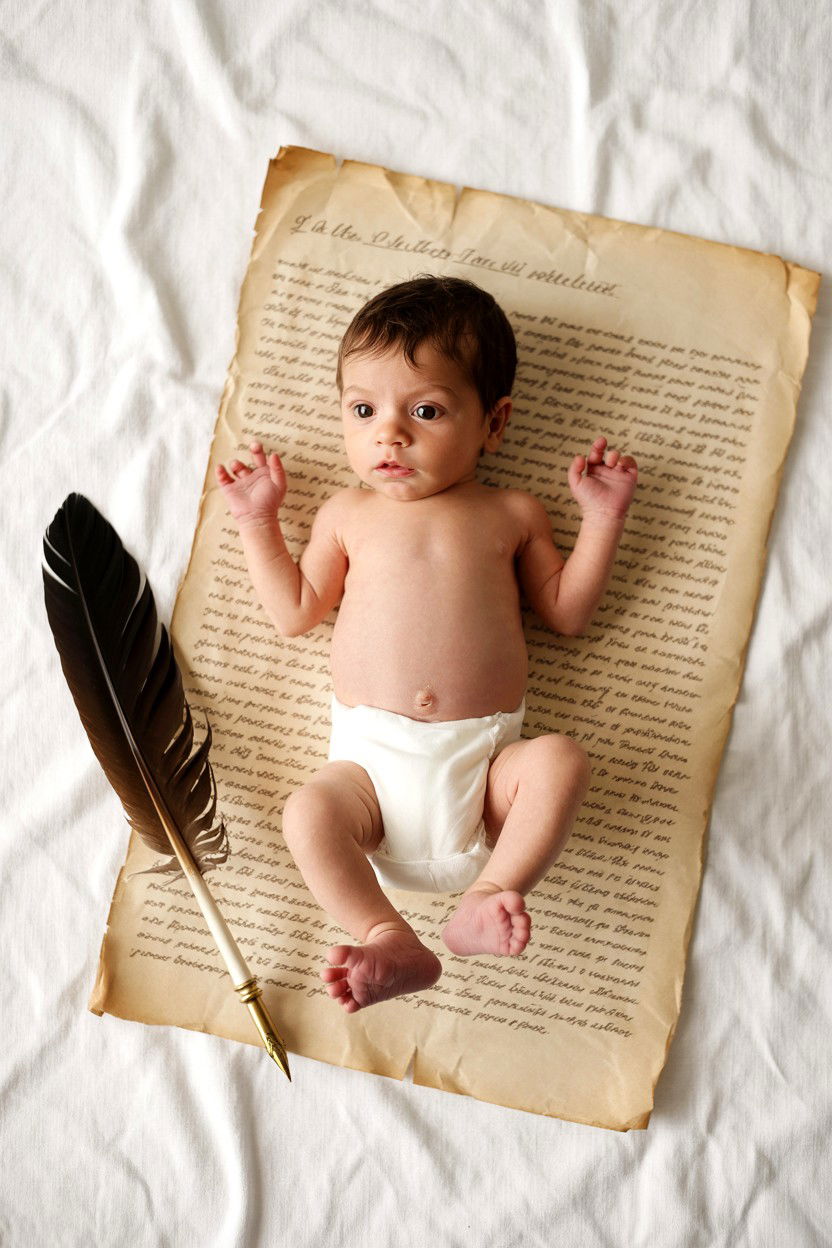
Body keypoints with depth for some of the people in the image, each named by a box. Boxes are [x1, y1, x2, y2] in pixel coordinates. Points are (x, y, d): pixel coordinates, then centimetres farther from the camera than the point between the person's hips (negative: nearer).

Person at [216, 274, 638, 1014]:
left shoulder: (511, 514, 14)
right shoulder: (348, 514, 17)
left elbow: (567, 611, 14)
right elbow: (295, 612, 17)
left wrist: (603, 517, 9)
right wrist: (259, 521, 15)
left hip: (485, 761, 0)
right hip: (371, 754, 1)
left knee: (561, 760, -27)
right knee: (308, 813, -24)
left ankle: (489, 897, -27)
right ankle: (393, 944, -23)